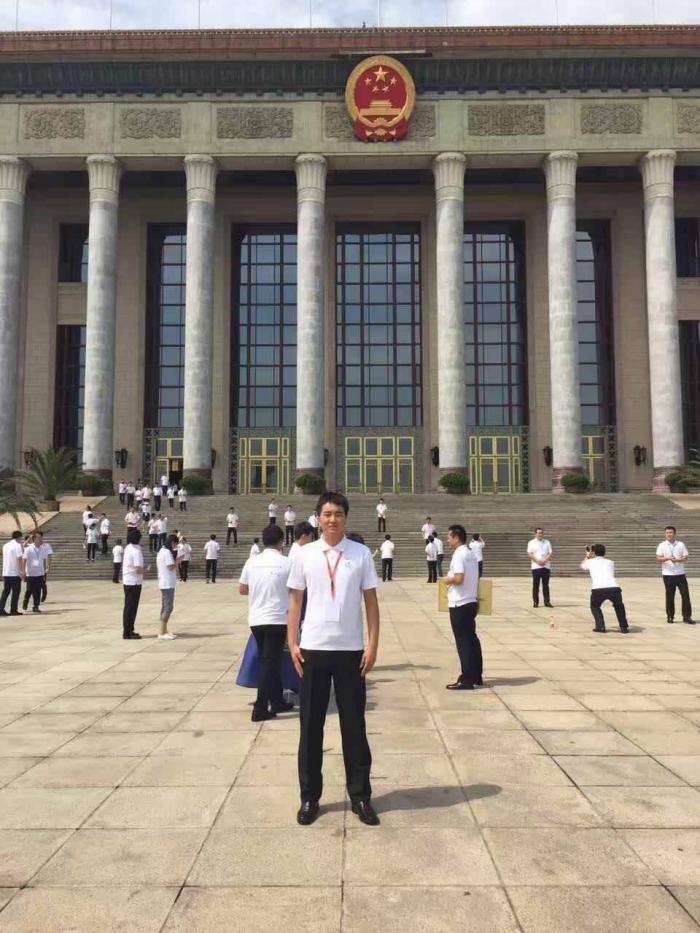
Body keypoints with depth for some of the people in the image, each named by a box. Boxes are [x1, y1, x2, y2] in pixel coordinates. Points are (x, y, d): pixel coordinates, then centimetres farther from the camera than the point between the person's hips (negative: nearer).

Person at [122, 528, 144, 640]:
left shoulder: (127, 548, 8)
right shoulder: (137, 551, -19)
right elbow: (139, 569, -26)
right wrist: (144, 570, -6)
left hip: (127, 581, 9)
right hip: (134, 582, -9)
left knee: (129, 607, 15)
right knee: (131, 607, -3)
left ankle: (128, 631, 22)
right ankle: (127, 633, 2)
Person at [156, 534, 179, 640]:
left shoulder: (162, 551, 15)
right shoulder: (167, 552, -16)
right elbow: (171, 567, -19)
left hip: (164, 584, 11)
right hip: (168, 584, -11)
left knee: (165, 607, 14)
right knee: (168, 608, -8)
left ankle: (164, 631, 20)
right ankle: (162, 633, -7)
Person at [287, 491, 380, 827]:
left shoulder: (361, 554, 0)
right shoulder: (304, 555, 1)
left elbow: (371, 602, 2)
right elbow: (295, 601, 5)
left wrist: (373, 645, -3)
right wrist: (292, 643, 0)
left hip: (351, 649, 0)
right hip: (313, 648, 1)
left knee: (354, 725, 9)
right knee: (310, 725, 10)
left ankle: (361, 796, 23)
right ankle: (309, 797, 23)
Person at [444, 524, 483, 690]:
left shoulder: (459, 554, -15)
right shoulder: (472, 554, 14)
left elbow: (458, 578, -25)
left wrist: (447, 579, -6)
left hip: (459, 604, -9)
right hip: (472, 601, 9)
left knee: (463, 641, -4)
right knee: (472, 638, 14)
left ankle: (467, 680, 0)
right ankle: (476, 676, 20)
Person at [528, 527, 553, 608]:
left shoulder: (547, 542, 11)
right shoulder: (531, 543, 4)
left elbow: (550, 554, 4)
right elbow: (529, 554, -5)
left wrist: (544, 560, -13)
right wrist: (538, 561, -16)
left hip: (546, 566, 2)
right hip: (536, 566, -2)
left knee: (546, 585, 3)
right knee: (536, 585, 0)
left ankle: (547, 601, 6)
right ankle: (535, 602, 6)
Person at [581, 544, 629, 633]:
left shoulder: (590, 562, 22)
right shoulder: (610, 562, 28)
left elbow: (582, 566, 45)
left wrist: (587, 556, 61)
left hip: (597, 589, -2)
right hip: (614, 587, 2)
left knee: (595, 606, 28)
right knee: (619, 606, 32)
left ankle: (600, 626, 12)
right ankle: (624, 627, 24)